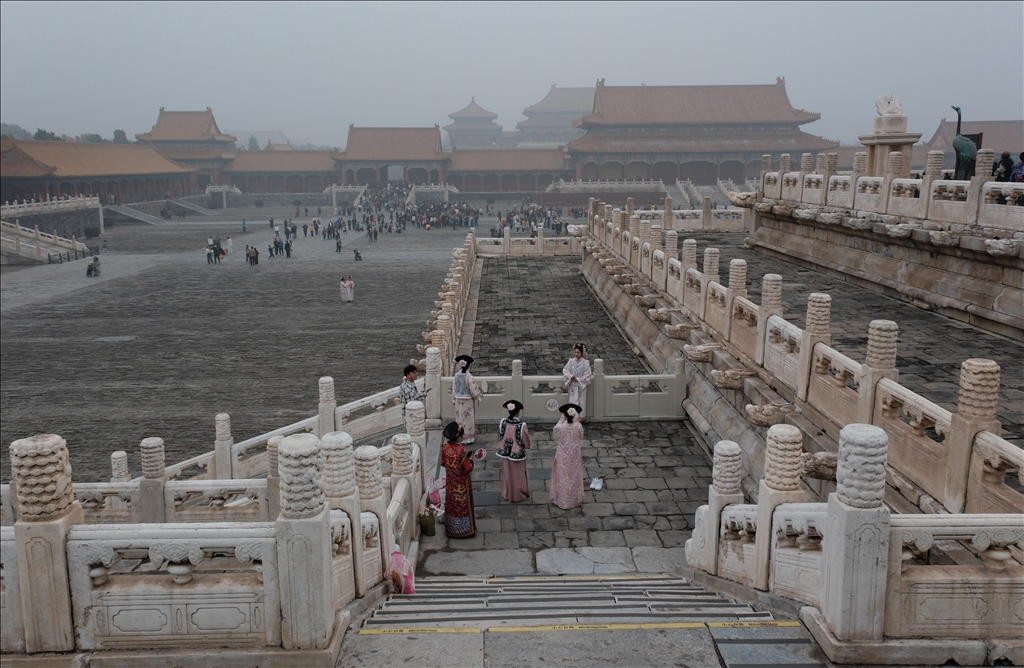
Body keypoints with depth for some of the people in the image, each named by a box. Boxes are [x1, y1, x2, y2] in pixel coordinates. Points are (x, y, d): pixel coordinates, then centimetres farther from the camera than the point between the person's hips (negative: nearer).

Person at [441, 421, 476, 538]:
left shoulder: (445, 448, -9)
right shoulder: (462, 451, -27)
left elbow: (443, 463, 5)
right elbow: (468, 469, -21)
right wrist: (470, 461, -3)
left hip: (450, 483, 5)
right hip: (462, 484, -5)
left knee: (451, 504, 19)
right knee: (463, 505, 10)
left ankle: (451, 529, 31)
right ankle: (465, 529, 21)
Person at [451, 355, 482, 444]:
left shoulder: (456, 375, -6)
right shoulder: (469, 377, -21)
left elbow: (454, 389, 3)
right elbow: (474, 391, -16)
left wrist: (454, 400, 13)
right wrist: (478, 399, 0)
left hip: (459, 401, 4)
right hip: (468, 401, -4)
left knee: (460, 418, 15)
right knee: (468, 419, 7)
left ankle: (460, 437, 24)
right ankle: (468, 438, 13)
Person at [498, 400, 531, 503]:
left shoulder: (503, 422, -15)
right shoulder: (522, 425, -27)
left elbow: (500, 437, 2)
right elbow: (526, 442, -15)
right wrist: (529, 445, 7)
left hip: (505, 453, 4)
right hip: (517, 454, -4)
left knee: (507, 474, 23)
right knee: (517, 475, 17)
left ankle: (507, 494, 38)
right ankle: (517, 495, 33)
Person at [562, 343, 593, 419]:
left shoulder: (585, 363, -11)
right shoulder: (571, 361, -3)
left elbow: (588, 375, -10)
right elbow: (565, 370, 1)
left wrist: (578, 379, -15)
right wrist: (571, 376, -15)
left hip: (581, 385, -2)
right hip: (572, 385, 2)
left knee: (581, 401, 4)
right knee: (572, 401, 7)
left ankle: (581, 416, 16)